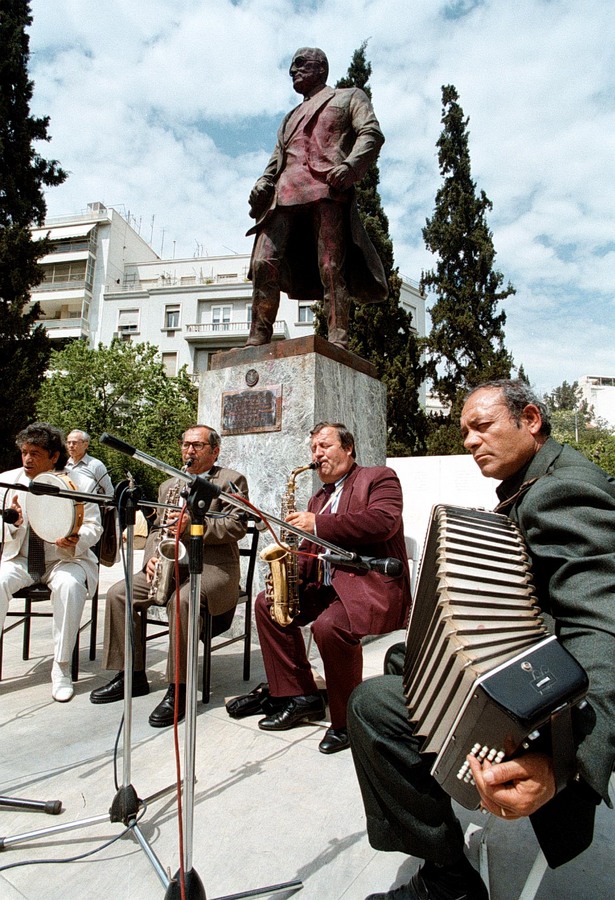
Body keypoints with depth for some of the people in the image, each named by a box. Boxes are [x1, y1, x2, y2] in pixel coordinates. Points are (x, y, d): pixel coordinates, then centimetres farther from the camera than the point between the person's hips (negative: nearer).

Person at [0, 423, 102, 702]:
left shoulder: (80, 483, -5)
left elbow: (93, 527, -5)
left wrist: (76, 540, -28)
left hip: (65, 559, -2)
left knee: (69, 585, -34)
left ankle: (61, 667, -19)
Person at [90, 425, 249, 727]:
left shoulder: (231, 481, 0)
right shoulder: (169, 486, 20)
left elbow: (237, 526, -13)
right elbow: (157, 529, 19)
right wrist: (151, 558, -1)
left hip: (214, 565, -7)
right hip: (171, 564, 7)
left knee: (181, 599, -35)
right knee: (118, 593, -9)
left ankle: (178, 689, -22)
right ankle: (132, 675, 4)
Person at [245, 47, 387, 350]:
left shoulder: (348, 97, 23)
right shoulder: (291, 117, 39)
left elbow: (372, 133, 5)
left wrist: (350, 165, -15)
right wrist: (263, 184, 6)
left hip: (327, 188, -4)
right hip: (285, 193, 5)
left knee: (331, 268, -15)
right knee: (264, 262, -14)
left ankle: (337, 342, -19)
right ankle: (257, 340, -16)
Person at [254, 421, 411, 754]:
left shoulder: (379, 477, -1)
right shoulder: (319, 498, 21)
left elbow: (383, 521, -20)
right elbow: (309, 549, 21)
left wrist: (317, 524, -19)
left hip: (373, 583, -8)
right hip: (326, 585, 9)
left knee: (329, 626, -33)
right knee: (267, 603, 0)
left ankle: (347, 720, -8)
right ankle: (302, 697, 8)